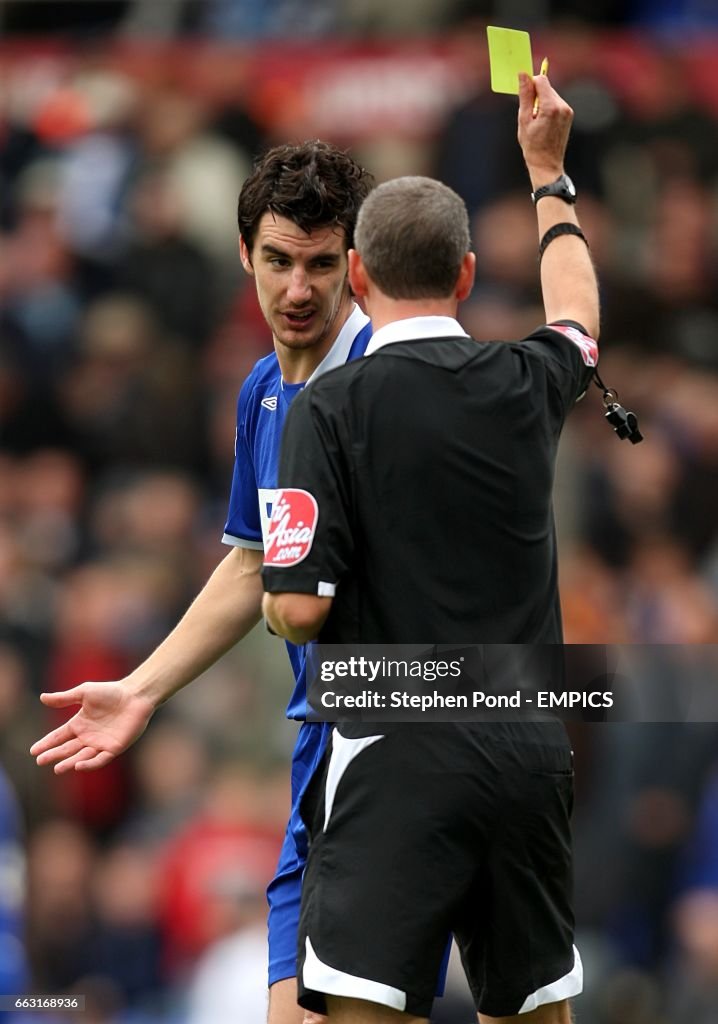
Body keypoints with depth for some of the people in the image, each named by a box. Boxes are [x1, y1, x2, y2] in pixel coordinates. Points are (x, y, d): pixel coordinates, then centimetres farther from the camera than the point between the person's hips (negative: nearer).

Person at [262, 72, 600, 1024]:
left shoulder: (330, 408, -8)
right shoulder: (525, 383, 7)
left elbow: (299, 608, -12)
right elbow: (577, 316, 33)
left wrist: (278, 594, 12)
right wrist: (548, 171, 46)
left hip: (401, 757, -5)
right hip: (531, 749, 5)